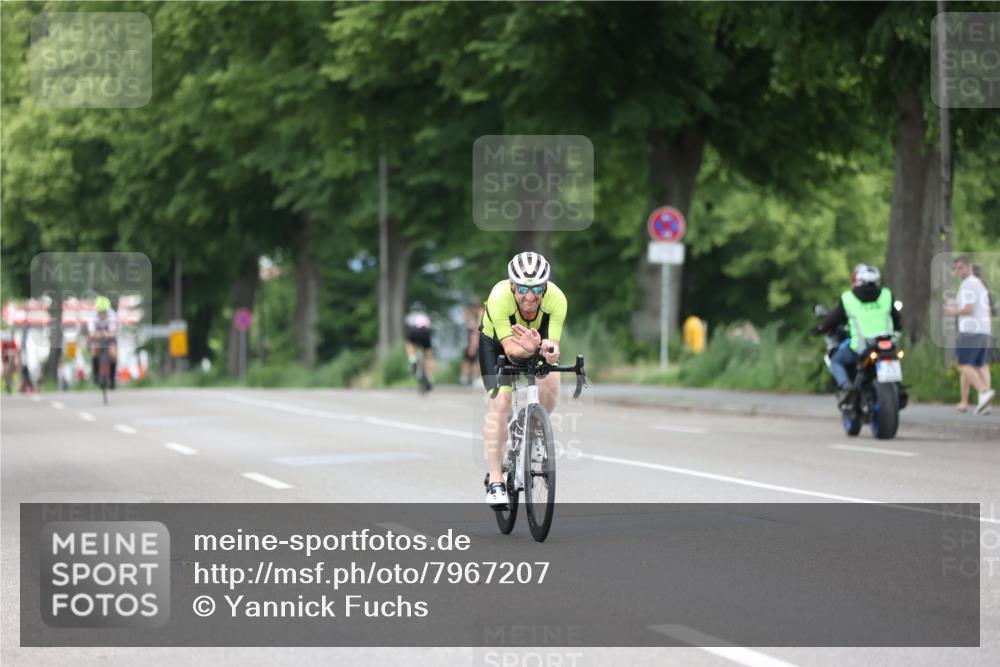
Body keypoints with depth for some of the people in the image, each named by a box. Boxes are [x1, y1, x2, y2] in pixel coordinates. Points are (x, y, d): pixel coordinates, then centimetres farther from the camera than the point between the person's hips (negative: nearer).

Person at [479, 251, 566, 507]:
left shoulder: (556, 299, -34)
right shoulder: (499, 298, -39)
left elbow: (553, 344, -38)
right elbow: (510, 348, -43)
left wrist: (549, 349, -61)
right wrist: (527, 349, -64)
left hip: (537, 338, 2)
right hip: (495, 342, -2)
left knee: (550, 385, -23)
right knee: (500, 403, -18)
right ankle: (496, 482, -15)